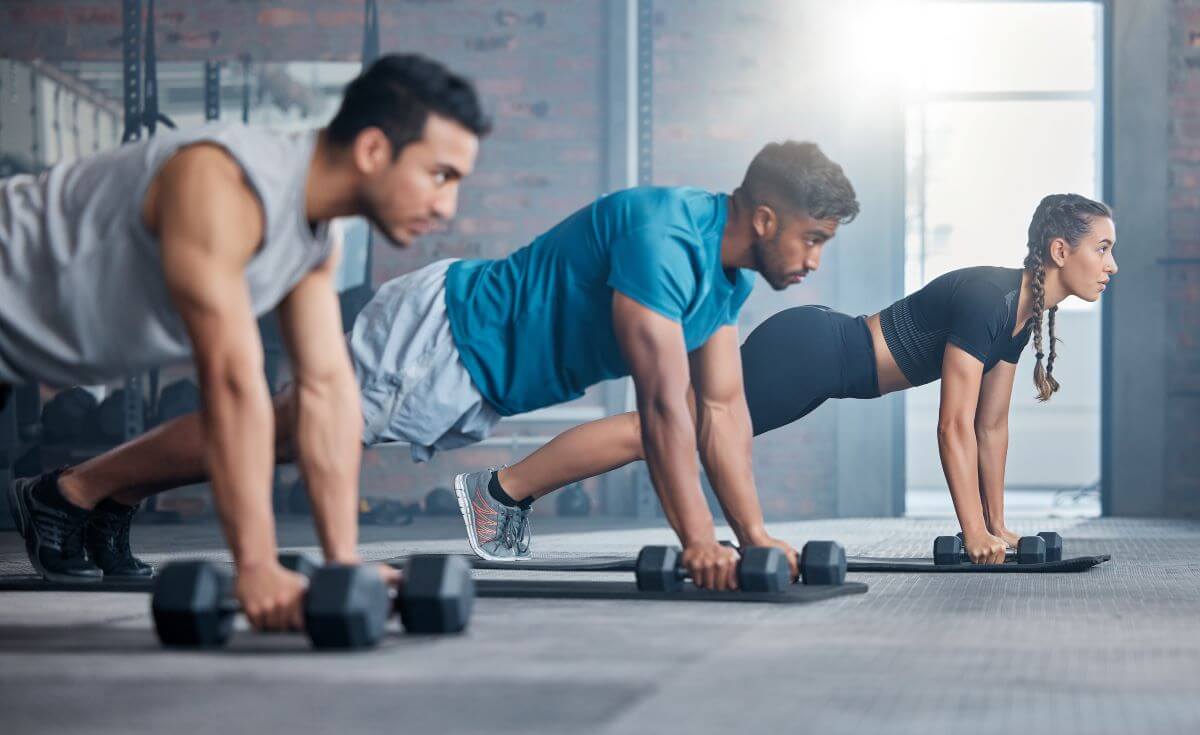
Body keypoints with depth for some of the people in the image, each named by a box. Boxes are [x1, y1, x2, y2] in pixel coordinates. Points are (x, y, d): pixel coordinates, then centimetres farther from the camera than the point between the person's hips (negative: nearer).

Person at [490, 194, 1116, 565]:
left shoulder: (1026, 313, 4)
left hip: (821, 362, 9)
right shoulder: (985, 300, -24)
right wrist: (974, 533, -22)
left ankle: (516, 496, 20)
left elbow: (992, 424, 12)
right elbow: (954, 426, -24)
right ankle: (501, 488, 2)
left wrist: (996, 523, 11)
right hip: (804, 354, -9)